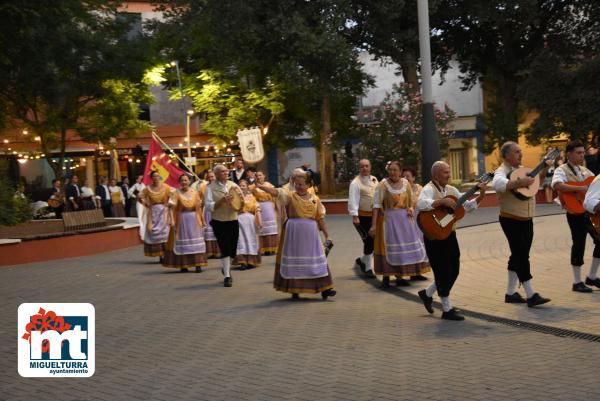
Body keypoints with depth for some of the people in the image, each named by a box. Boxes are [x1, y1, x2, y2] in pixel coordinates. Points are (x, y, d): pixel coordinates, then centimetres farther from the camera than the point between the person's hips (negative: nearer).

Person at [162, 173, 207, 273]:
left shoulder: (195, 192, 4)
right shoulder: (176, 193, -5)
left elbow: (199, 207, 7)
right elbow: (171, 207, -13)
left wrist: (202, 220, 7)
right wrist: (171, 220, -24)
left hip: (194, 220, 2)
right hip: (181, 220, -2)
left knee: (196, 242, 0)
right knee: (182, 242, 4)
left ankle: (198, 264, 2)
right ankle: (183, 265, 11)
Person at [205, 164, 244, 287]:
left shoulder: (233, 185, 7)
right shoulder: (211, 188, -5)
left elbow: (241, 204, 10)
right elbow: (209, 206, -14)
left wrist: (241, 200, -13)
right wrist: (223, 200, -24)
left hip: (233, 221, 4)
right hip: (219, 222, -4)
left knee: (233, 250, 10)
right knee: (225, 249, -5)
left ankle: (227, 268, 37)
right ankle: (227, 276, 4)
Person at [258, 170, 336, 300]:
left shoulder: (315, 199, 6)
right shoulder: (290, 196, -2)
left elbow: (320, 218, 9)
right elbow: (275, 191, -18)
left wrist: (327, 235, 8)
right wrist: (260, 186, -35)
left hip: (311, 234, 2)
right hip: (294, 233, -2)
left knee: (315, 259, 2)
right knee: (294, 260, 5)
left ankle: (324, 289, 6)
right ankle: (295, 289, 16)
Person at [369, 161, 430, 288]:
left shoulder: (405, 183, 5)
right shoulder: (383, 185, -8)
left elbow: (411, 201, 19)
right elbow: (376, 205, -12)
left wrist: (411, 208, -4)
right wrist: (374, 225, -18)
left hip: (404, 219, 5)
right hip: (388, 219, -5)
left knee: (405, 246, 7)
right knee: (389, 247, -4)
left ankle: (399, 276, 17)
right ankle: (386, 276, 8)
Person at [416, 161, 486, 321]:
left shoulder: (451, 190, 11)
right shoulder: (429, 189, -13)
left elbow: (468, 206, 13)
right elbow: (421, 204, -34)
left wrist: (481, 195, 1)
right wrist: (442, 201, -36)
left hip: (450, 234, 8)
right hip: (434, 236, -8)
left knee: (453, 270, 13)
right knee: (443, 271, -2)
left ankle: (427, 293, 32)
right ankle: (447, 310, 7)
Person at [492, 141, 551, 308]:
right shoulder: (502, 171, -13)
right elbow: (497, 184, -36)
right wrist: (519, 182, -40)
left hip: (526, 220, 9)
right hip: (511, 220, -8)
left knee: (518, 256, 12)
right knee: (521, 256, -9)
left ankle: (510, 293, 20)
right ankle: (531, 296, -8)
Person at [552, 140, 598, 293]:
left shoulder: (585, 170, 17)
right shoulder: (562, 170, -7)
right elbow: (557, 185, -27)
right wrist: (580, 189, -31)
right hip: (576, 212, -7)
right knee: (579, 244, -3)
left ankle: (591, 277, 21)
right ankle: (577, 283, 9)